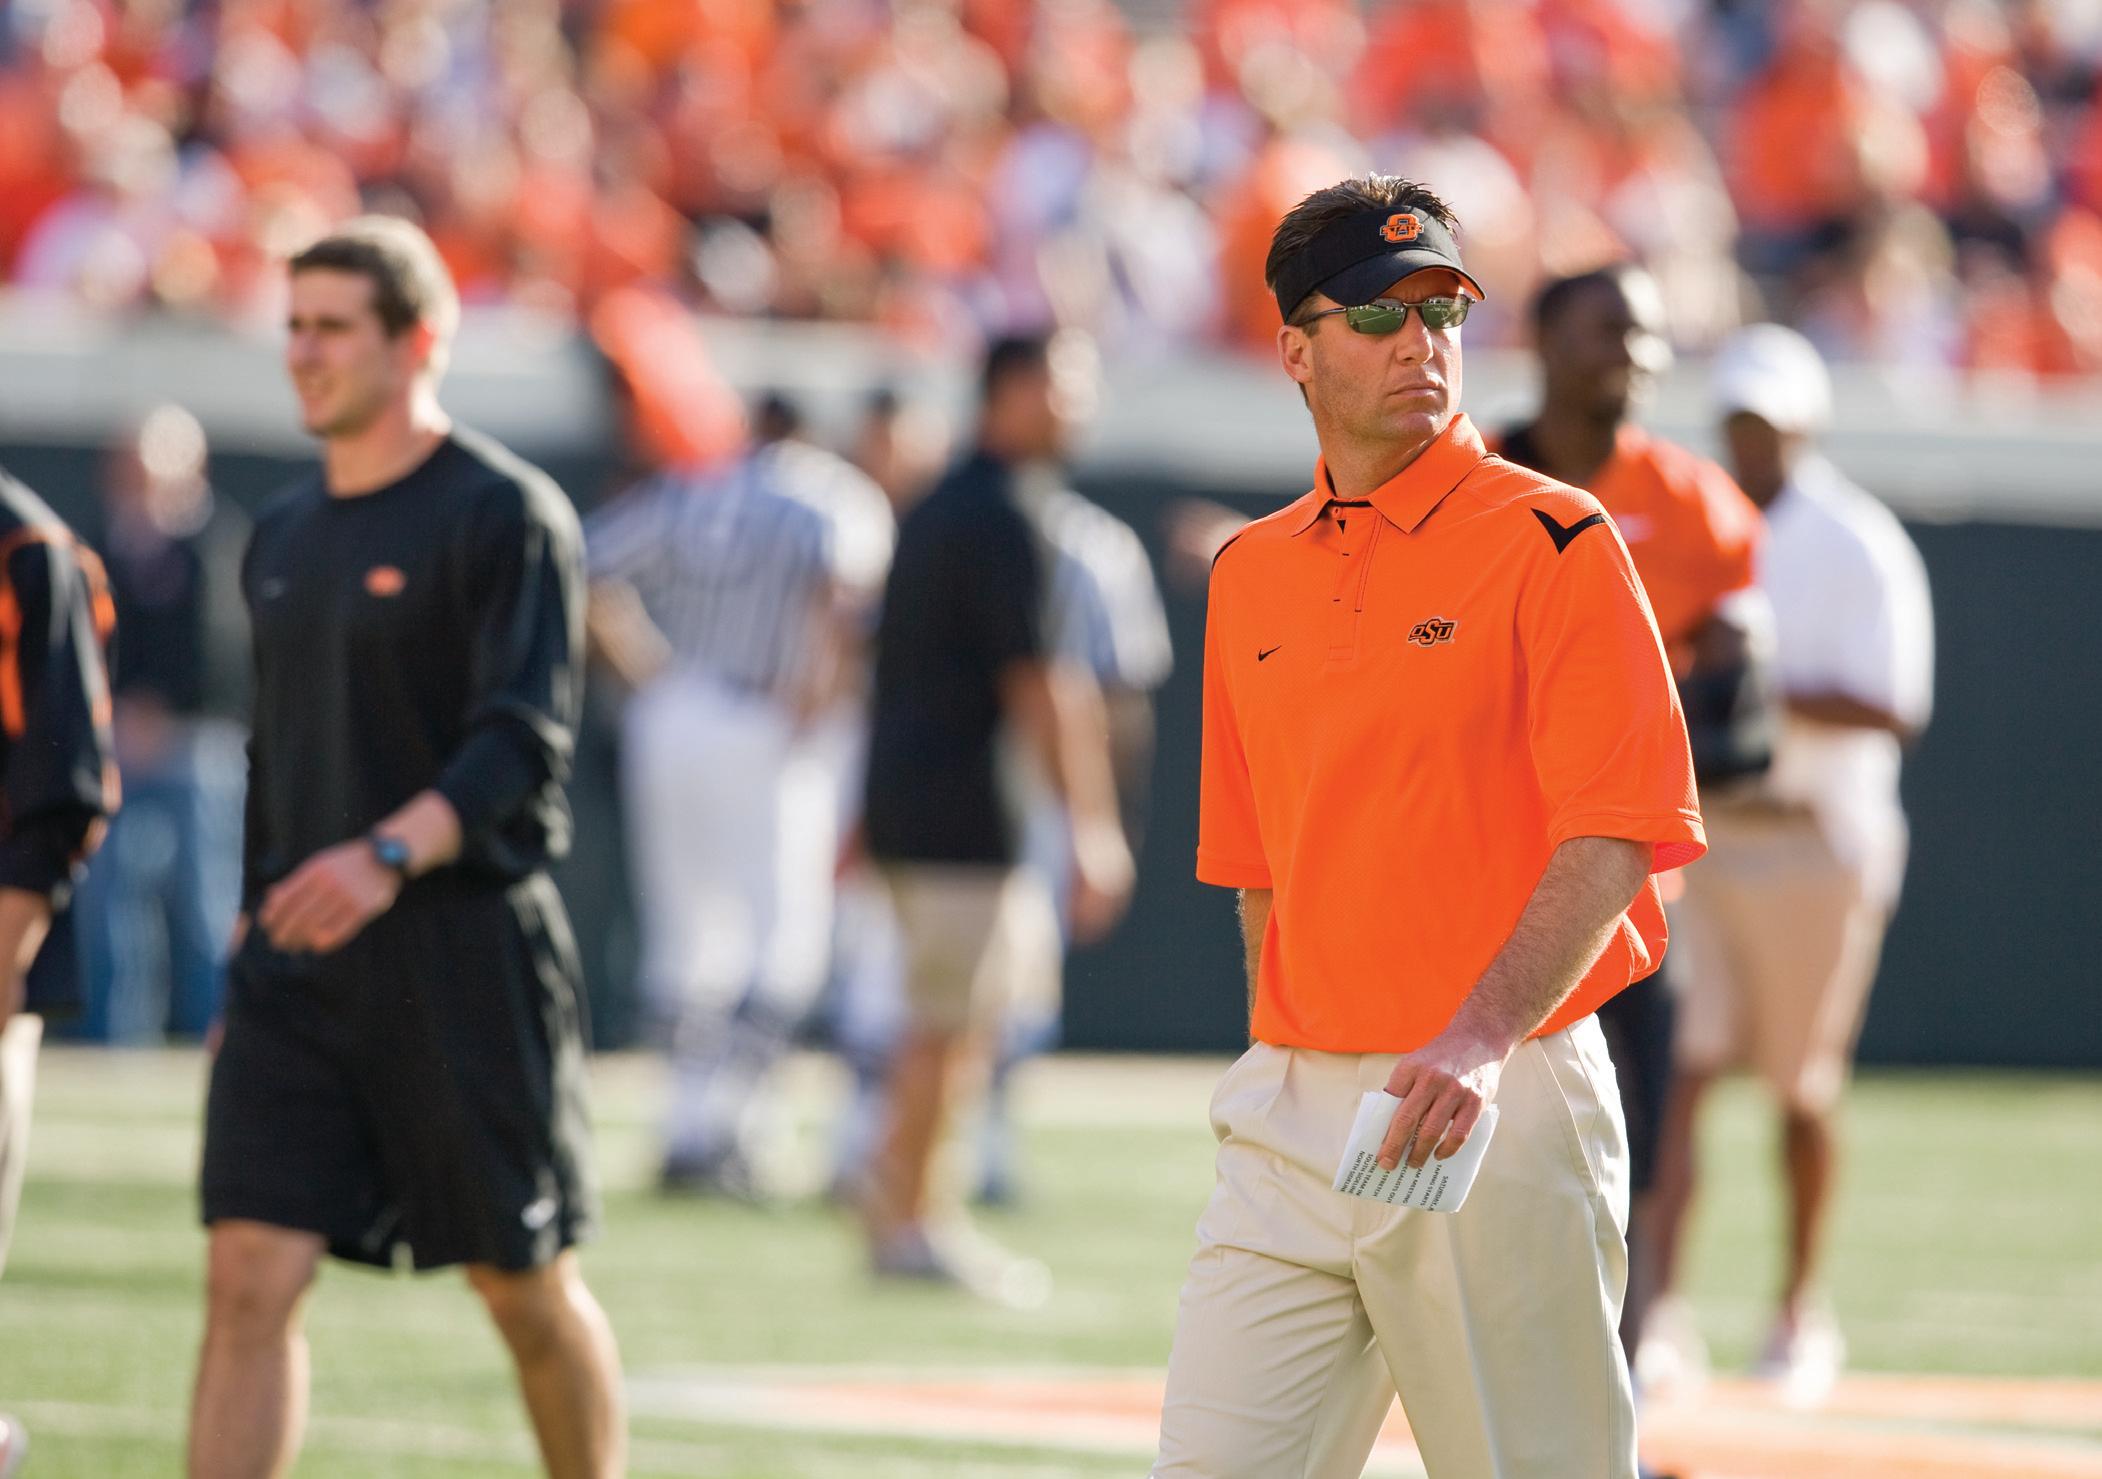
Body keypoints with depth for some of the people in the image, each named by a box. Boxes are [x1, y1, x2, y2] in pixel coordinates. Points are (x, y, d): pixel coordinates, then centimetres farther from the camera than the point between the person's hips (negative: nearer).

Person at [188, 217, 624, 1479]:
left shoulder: (506, 515, -7)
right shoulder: (284, 536, 16)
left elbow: (523, 744, -18)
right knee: (250, 1275, -8)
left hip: (464, 948, -5)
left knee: (528, 1290, 5)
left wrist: (391, 855, -33)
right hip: (296, 969, 5)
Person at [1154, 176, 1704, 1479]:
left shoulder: (1554, 543, -5)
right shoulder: (1252, 575, 14)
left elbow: (1616, 843, -13)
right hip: (1297, 1109, 5)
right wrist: (1284, 1073, 17)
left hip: (1505, 1106, -5)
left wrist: (1481, 1042, -25)